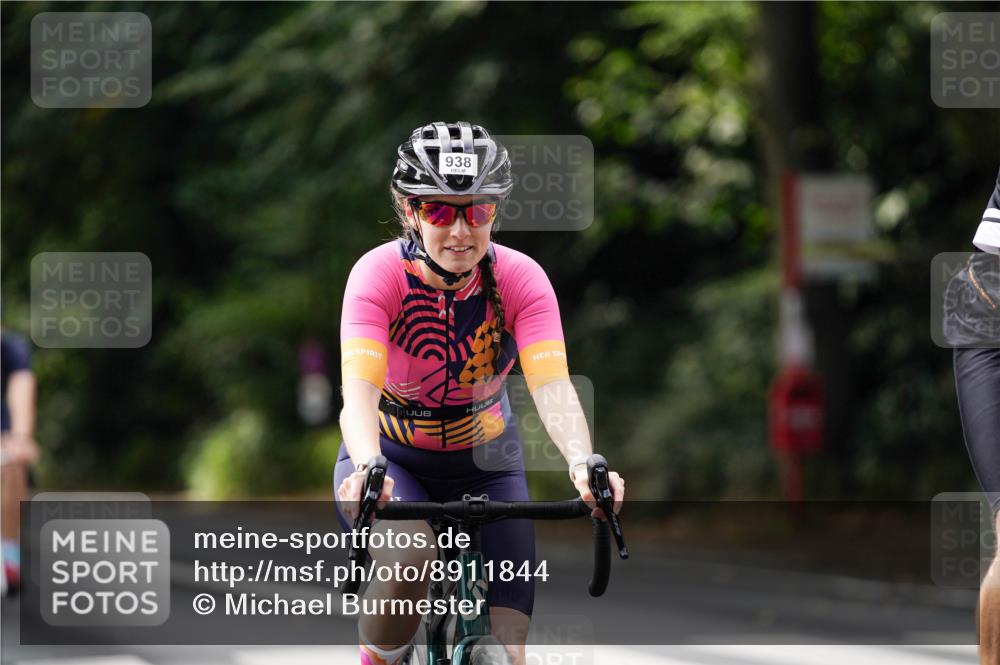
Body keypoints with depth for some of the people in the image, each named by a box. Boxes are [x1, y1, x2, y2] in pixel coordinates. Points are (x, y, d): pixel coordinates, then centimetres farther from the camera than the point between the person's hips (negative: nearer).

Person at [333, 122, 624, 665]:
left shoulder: (520, 278, -18)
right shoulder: (380, 273, -23)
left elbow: (552, 386, -31)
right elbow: (358, 389, -35)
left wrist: (583, 464, -51)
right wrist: (368, 469, -56)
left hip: (485, 463, 2)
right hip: (392, 457, -2)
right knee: (410, 558, -36)